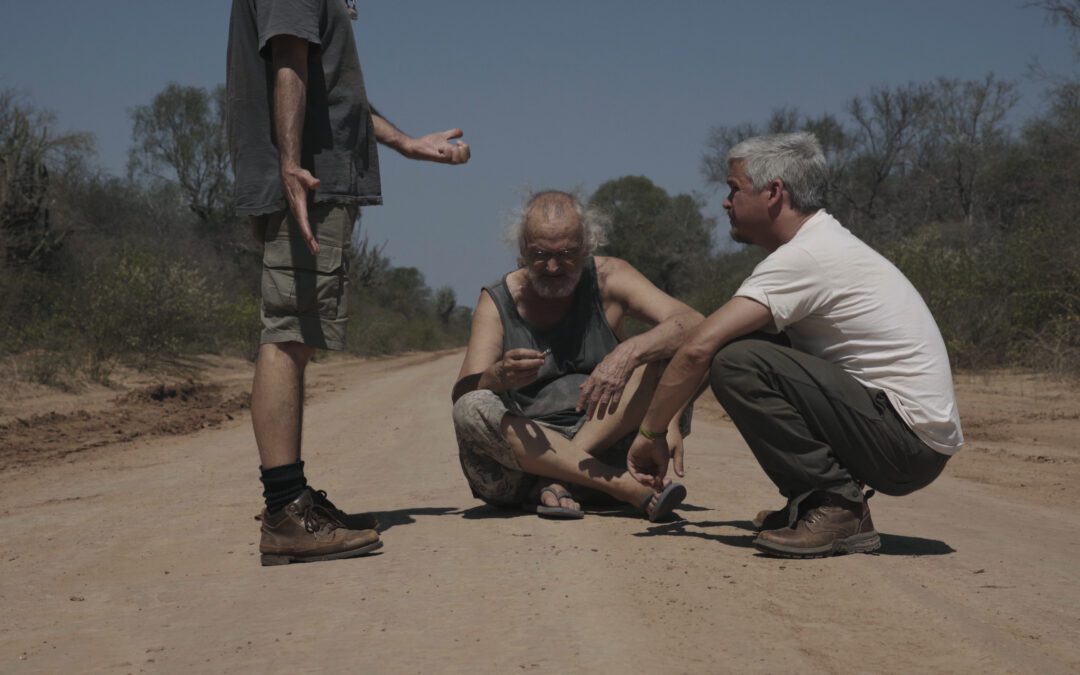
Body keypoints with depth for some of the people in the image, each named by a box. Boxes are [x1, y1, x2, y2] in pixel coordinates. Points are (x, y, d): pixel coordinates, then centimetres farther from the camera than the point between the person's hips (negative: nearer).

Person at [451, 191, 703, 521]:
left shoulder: (608, 278, 0)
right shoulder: (496, 303, 1)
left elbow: (693, 325, -14)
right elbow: (461, 396, -12)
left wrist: (628, 353, -32)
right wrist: (498, 376, -35)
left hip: (602, 448, 0)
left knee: (661, 353, -17)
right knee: (472, 410, -31)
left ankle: (556, 481, -25)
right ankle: (630, 488, -35)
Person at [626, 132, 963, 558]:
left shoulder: (804, 258, -15)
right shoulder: (828, 245, 16)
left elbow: (698, 350, -19)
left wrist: (650, 432, -7)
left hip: (908, 446, -10)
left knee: (735, 362, -20)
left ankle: (836, 507, -12)